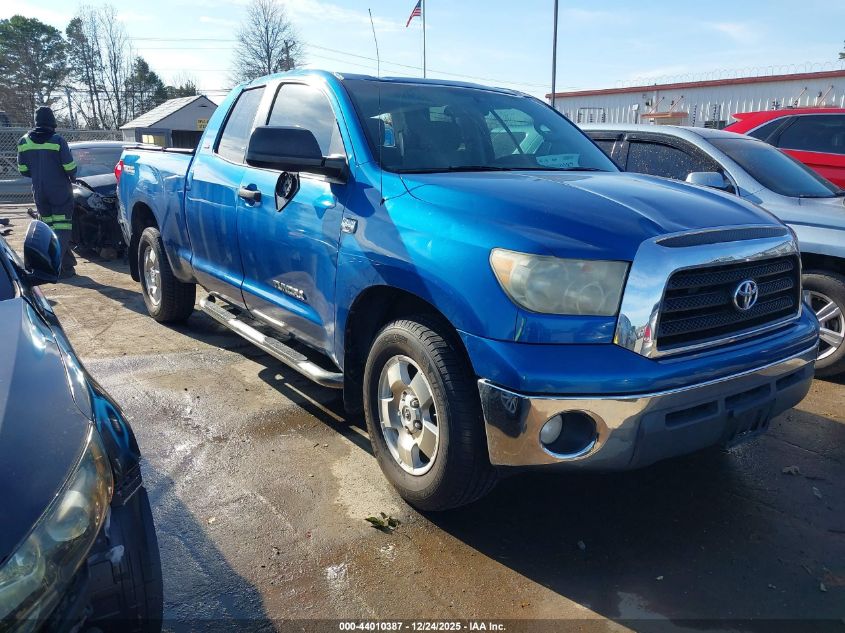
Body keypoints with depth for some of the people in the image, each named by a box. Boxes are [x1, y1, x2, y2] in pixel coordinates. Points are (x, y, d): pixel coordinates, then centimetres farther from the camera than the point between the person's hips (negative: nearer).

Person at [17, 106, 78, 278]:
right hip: (60, 191, -5)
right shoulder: (57, 140, -11)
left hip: (39, 191, 5)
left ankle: (67, 264, 16)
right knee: (62, 226, -3)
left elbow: (23, 169, 7)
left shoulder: (24, 141, 4)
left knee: (50, 227, 14)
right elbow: (70, 166, -13)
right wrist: (72, 177, 8)